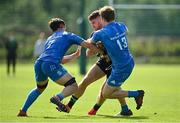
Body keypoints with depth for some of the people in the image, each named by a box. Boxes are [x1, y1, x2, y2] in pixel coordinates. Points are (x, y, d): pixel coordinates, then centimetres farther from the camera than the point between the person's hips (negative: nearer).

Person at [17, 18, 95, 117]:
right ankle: (58, 97, -31)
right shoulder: (68, 35, 18)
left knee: (40, 88, 32)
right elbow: (88, 45, 9)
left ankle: (23, 111, 25)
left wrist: (76, 54, 49)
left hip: (38, 63, 7)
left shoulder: (49, 39, 36)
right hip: (51, 64, -7)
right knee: (73, 86, -3)